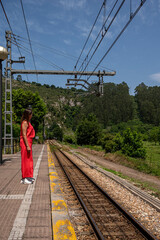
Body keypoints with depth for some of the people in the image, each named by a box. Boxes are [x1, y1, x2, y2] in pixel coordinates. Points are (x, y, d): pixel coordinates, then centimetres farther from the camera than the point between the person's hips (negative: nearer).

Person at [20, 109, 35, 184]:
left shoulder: (27, 122, 17)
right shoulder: (25, 123, -12)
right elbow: (24, 135, -18)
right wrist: (27, 146, -21)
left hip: (28, 143, 10)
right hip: (25, 143, -10)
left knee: (29, 160, 14)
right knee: (25, 160, -6)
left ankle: (28, 177, 23)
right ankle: (24, 178, 0)